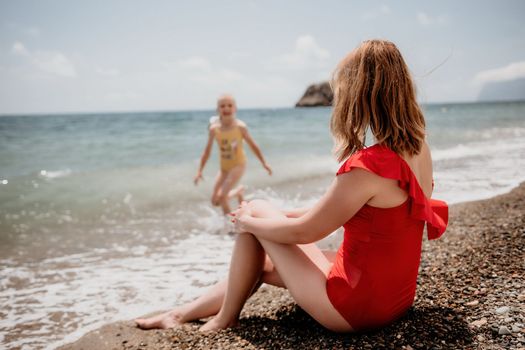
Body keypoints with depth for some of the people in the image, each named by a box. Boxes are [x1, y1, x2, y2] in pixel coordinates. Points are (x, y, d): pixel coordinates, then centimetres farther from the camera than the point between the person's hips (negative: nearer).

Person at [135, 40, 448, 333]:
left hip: (356, 307, -8)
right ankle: (181, 314, 35)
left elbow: (302, 232, -17)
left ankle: (225, 319, 19)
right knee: (264, 263, 20)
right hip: (395, 297, 8)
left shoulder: (368, 166, -28)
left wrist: (247, 220, 1)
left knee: (256, 212, 3)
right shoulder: (419, 148, 0)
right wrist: (283, 214, 14)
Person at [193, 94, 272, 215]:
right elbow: (207, 150, 0)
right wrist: (200, 171, -1)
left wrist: (264, 163, 2)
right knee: (215, 200, 7)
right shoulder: (214, 129, -11)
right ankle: (239, 191, 33)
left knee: (221, 197, -18)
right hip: (224, 167, 4)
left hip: (238, 164, -4)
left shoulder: (240, 127, -18)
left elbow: (252, 145, -4)